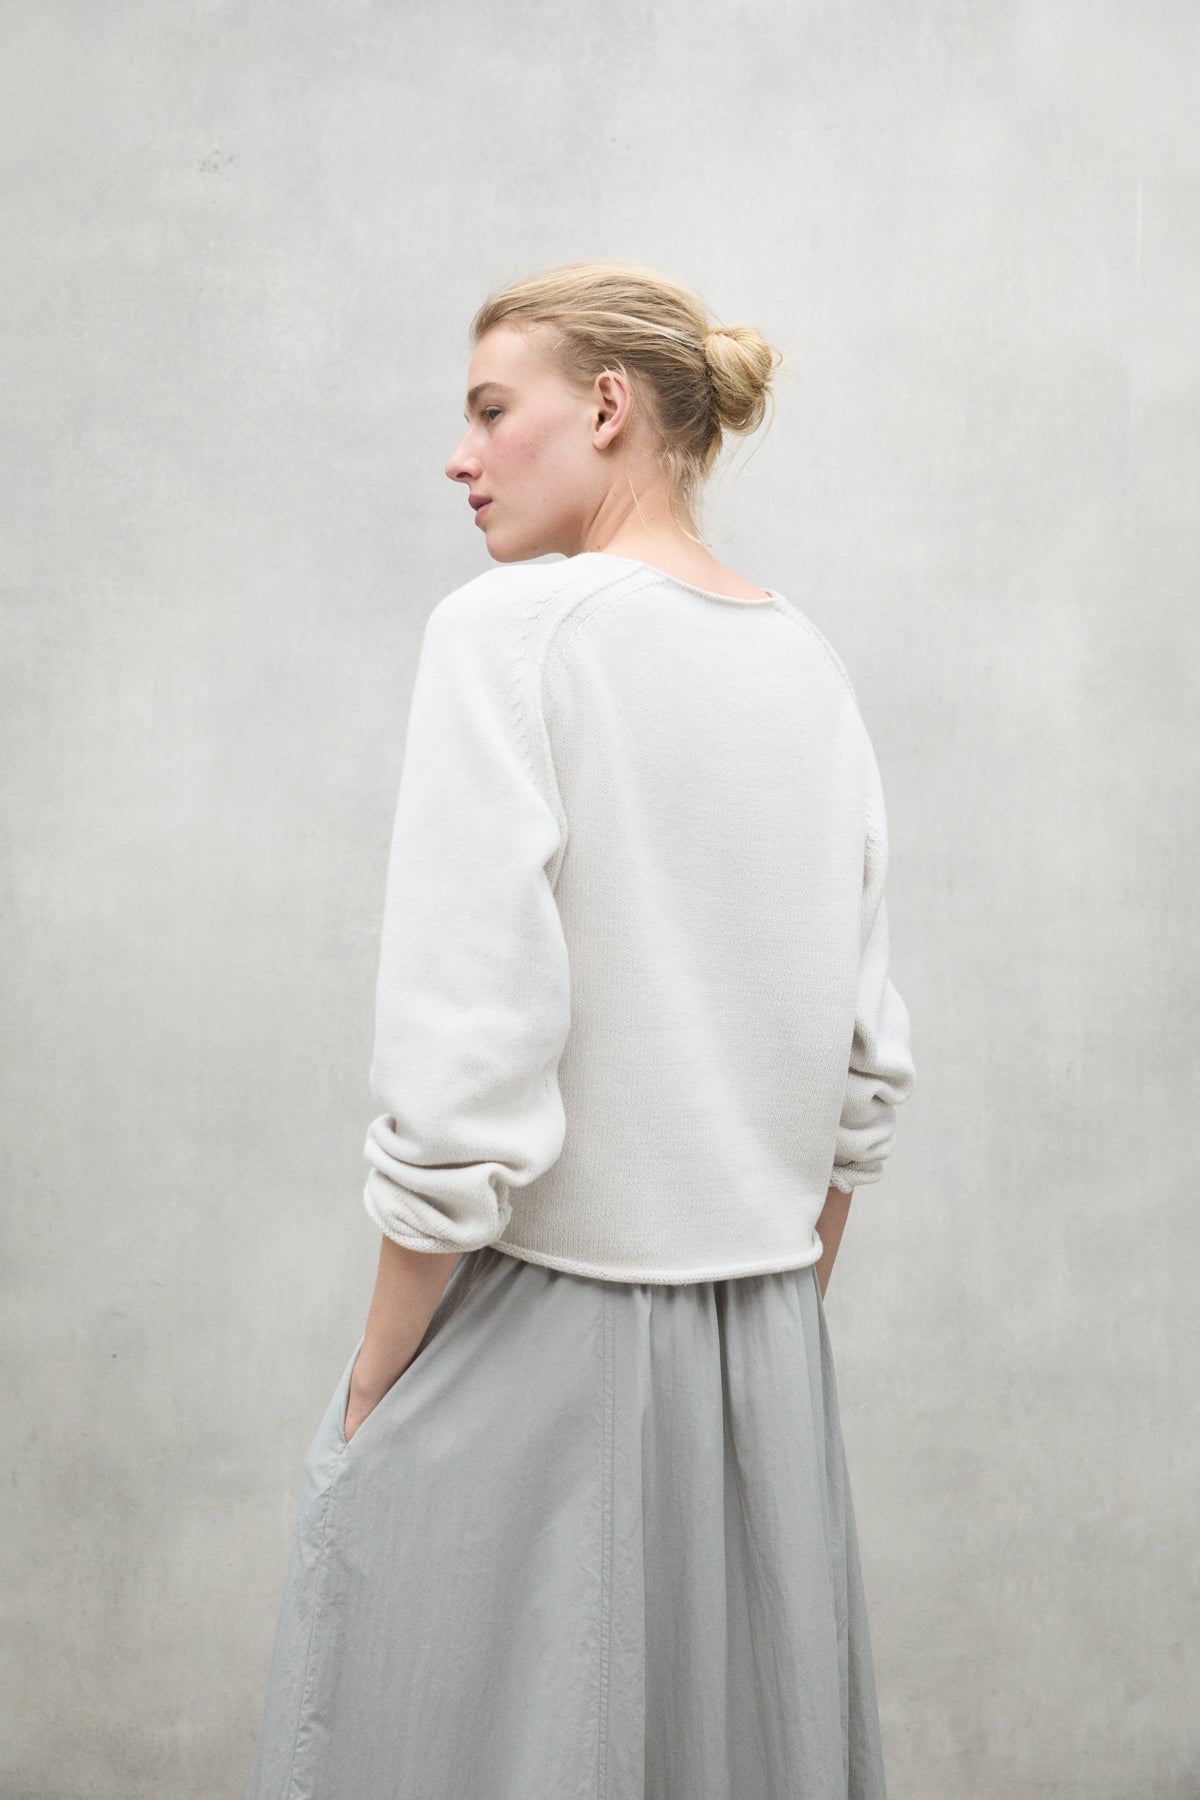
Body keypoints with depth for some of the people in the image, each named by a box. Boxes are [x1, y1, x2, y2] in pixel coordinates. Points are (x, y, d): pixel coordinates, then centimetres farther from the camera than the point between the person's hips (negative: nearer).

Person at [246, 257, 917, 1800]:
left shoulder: (514, 631, -13)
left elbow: (462, 1085, -19)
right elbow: (864, 1069, 9)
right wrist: (780, 1309, 18)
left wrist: (373, 1382, -8)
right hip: (771, 1356, 7)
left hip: (534, 1333, -6)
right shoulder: (810, 665, 7)